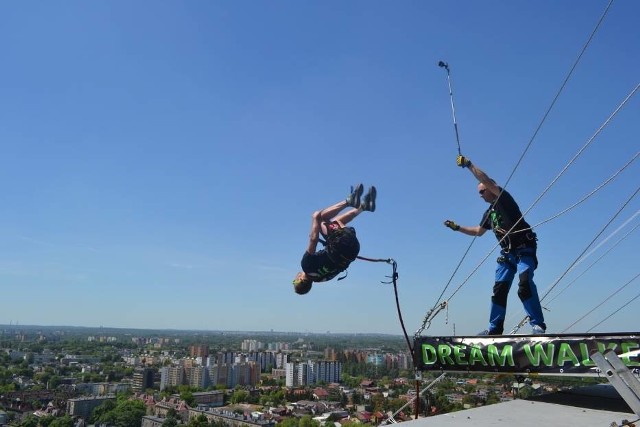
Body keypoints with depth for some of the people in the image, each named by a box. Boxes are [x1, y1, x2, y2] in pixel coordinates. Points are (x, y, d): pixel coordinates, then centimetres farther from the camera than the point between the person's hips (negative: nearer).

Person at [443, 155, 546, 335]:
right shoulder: (489, 213, 17)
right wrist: (457, 227, 28)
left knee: (525, 283, -25)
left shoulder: (504, 199, -6)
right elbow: (478, 231, 31)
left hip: (524, 250, -8)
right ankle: (494, 328, 8)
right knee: (499, 289, 3)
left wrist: (469, 165, -20)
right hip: (507, 253, 8)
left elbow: (488, 181, -21)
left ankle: (538, 325, -21)